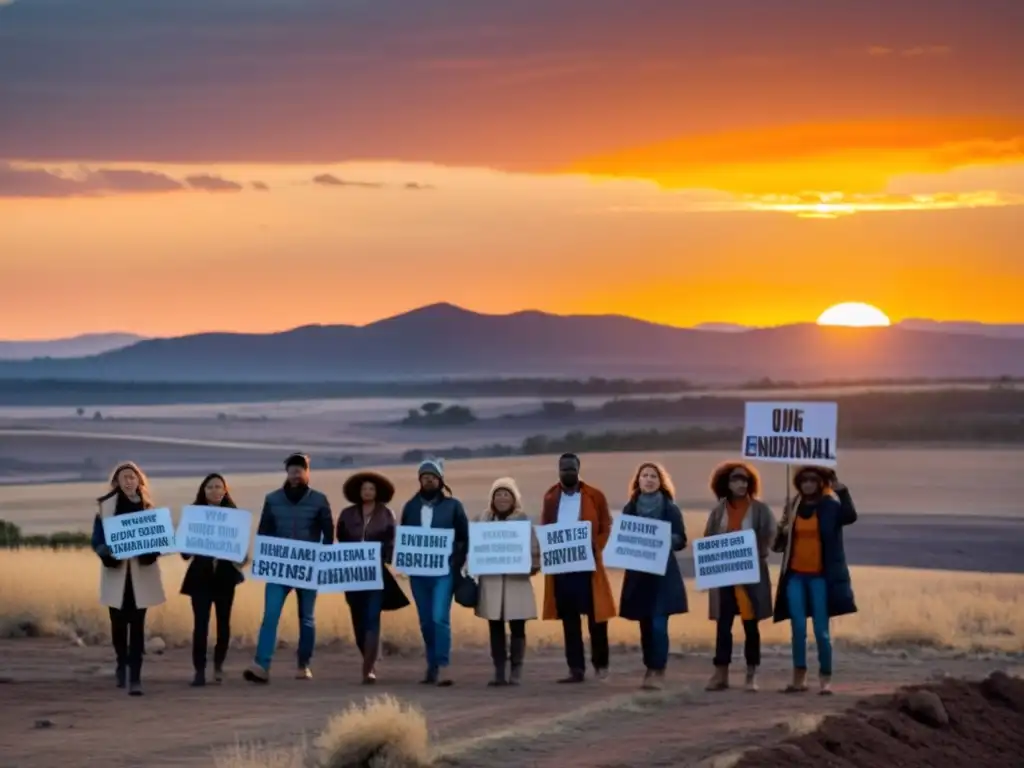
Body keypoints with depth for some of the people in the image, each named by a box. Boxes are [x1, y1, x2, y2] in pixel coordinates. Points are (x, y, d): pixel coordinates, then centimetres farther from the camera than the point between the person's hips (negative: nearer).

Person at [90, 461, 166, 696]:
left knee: (137, 625, -5)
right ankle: (122, 664, 34)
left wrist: (151, 551, -14)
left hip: (141, 574, 0)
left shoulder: (148, 508, 6)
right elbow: (97, 541, -1)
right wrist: (108, 553, -21)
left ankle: (135, 677, -8)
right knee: (119, 623, 7)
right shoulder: (105, 507, 1)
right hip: (116, 574, 0)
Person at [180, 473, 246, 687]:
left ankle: (219, 664, 28)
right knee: (200, 623, -8)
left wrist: (242, 558, -12)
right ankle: (199, 670, -6)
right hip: (201, 575, -1)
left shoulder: (233, 514, 4)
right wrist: (186, 551, -17)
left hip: (225, 574, 1)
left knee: (223, 621, 7)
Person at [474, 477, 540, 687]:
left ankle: (516, 671, 2)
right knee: (495, 628, 4)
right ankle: (499, 672, 8)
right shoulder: (485, 519, 9)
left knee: (517, 628, -2)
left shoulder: (523, 519, 3)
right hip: (491, 581, 2)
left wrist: (532, 566, -15)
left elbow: (534, 548, 0)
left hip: (516, 581, -2)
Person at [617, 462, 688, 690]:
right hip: (638, 573, 3)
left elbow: (681, 540, 0)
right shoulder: (629, 509, 8)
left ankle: (659, 672, -8)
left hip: (663, 573, -3)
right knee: (645, 625, 6)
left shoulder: (670, 509, 0)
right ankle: (650, 670, 15)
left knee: (658, 624, -11)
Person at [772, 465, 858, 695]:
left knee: (821, 629, -3)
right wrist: (782, 533, -7)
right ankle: (799, 677, 6)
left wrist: (841, 490, -33)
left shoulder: (830, 506, -2)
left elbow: (850, 516, -24)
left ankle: (826, 679, 3)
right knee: (798, 628, 0)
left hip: (820, 576, -4)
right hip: (796, 575, 4)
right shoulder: (793, 507, 10)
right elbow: (781, 544, 15)